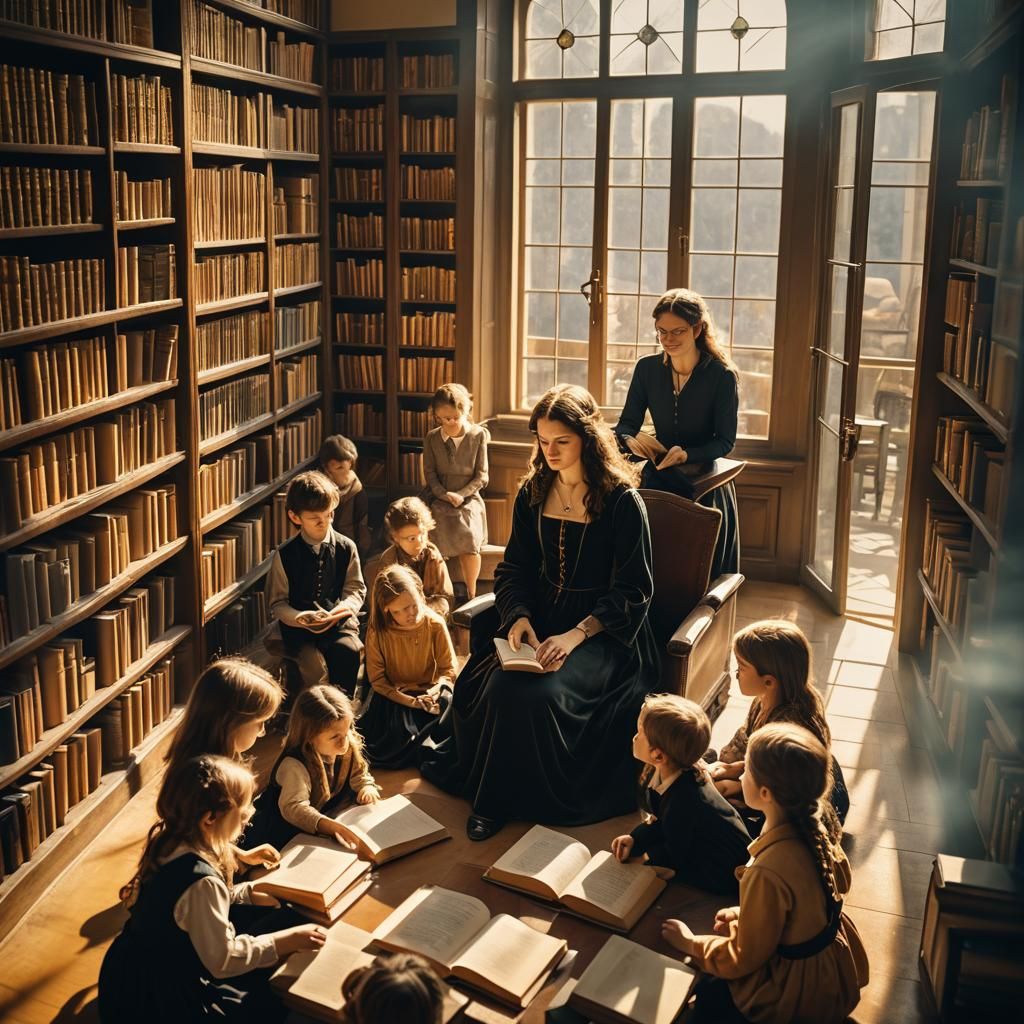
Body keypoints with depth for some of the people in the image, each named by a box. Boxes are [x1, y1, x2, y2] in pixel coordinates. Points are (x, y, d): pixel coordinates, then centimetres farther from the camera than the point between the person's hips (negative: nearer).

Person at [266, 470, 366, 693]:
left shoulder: (346, 548, 2)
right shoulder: (285, 555, -2)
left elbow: (356, 589, 7)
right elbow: (277, 603, 2)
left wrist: (345, 608, -16)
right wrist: (299, 618, -17)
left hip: (339, 623, 1)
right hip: (299, 627, -1)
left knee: (348, 651, -30)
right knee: (316, 666, -29)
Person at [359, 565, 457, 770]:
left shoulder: (435, 624, -10)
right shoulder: (377, 631, -13)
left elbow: (448, 668, -4)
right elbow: (377, 678, -11)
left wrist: (434, 692, -26)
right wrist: (409, 701, -23)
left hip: (429, 692, 2)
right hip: (394, 695, -2)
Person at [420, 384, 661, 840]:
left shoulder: (621, 500, -11)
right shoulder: (533, 493, 5)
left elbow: (633, 590, -12)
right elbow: (513, 569, 9)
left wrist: (577, 634, -23)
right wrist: (519, 617, -12)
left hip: (603, 630, -5)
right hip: (540, 618, 5)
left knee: (541, 693, -29)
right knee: (499, 684, -23)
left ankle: (538, 799, -6)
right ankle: (494, 797, -2)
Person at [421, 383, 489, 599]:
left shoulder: (478, 436, 1)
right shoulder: (432, 438, 4)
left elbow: (481, 476, 1)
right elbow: (430, 474, 3)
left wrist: (461, 494, -12)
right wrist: (445, 495, -13)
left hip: (469, 498, -1)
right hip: (439, 499, 1)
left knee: (469, 541, -26)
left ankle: (471, 595, -10)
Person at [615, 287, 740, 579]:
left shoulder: (722, 375, -8)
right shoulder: (647, 368, 3)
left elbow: (725, 441, -9)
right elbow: (625, 424, 4)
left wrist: (686, 454, -30)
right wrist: (632, 439, -22)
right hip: (658, 478, 3)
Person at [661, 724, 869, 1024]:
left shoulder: (767, 873, -38)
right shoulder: (819, 820, -16)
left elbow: (744, 959, -22)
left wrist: (690, 944, -3)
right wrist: (751, 913, 8)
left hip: (803, 995, -7)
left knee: (710, 992, 15)